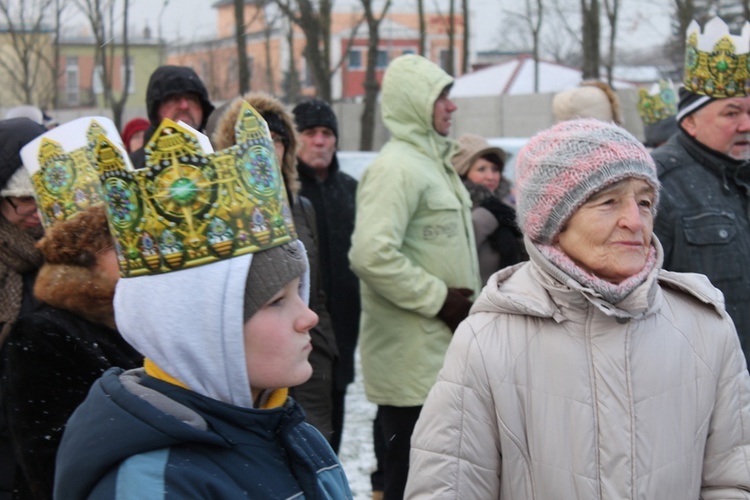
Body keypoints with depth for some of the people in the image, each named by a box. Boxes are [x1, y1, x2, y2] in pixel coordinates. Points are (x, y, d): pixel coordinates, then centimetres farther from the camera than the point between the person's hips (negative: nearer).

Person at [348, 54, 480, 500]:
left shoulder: (433, 161, 17)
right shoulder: (398, 167, -15)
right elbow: (372, 254, -27)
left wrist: (463, 299, 14)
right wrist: (439, 299, -18)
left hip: (440, 355, 10)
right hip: (413, 364, -10)